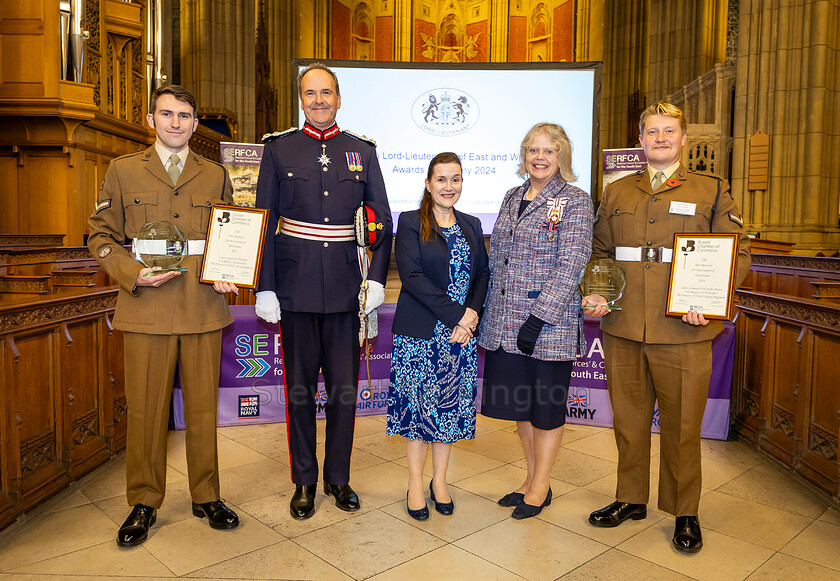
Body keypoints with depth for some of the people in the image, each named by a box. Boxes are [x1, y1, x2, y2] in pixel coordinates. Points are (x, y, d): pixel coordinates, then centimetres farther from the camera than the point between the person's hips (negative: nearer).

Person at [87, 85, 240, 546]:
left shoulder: (215, 175, 13)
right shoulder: (123, 171, 9)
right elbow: (101, 236, 7)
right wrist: (133, 273, -10)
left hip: (204, 307, 1)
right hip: (146, 308, -1)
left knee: (203, 405, 8)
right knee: (145, 409, 4)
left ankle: (206, 496, 23)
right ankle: (144, 503, 22)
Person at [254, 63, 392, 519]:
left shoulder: (362, 151, 8)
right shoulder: (279, 148, 5)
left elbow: (382, 220, 8)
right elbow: (263, 221, 2)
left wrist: (377, 277, -2)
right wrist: (264, 288, -4)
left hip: (345, 286, 1)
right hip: (296, 285, -1)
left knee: (344, 387, 7)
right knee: (299, 387, 8)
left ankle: (338, 477, 26)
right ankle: (304, 481, 25)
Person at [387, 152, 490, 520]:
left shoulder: (471, 226, 13)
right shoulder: (410, 223, -2)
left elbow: (483, 275, 8)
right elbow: (412, 276, -12)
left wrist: (471, 316, -9)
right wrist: (455, 314, -16)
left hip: (461, 335, 4)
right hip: (420, 333, -4)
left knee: (452, 405, 8)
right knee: (417, 404, 2)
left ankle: (439, 481, 25)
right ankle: (415, 484, 18)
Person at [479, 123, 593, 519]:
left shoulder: (575, 201, -5)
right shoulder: (513, 197, 13)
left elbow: (570, 266, -13)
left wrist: (538, 318, -19)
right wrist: (487, 312, 11)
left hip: (549, 322, -6)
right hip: (505, 322, 6)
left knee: (546, 405, 7)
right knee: (519, 401, 14)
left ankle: (540, 487, 24)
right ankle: (532, 477, 32)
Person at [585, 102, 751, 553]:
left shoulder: (712, 191, 7)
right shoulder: (616, 193, 14)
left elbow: (738, 254, 3)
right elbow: (599, 251, 19)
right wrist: (592, 293, 0)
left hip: (683, 332, -2)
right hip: (622, 329, 3)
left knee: (681, 425, 6)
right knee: (628, 419, 13)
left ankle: (685, 514, 25)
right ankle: (631, 499, 31)